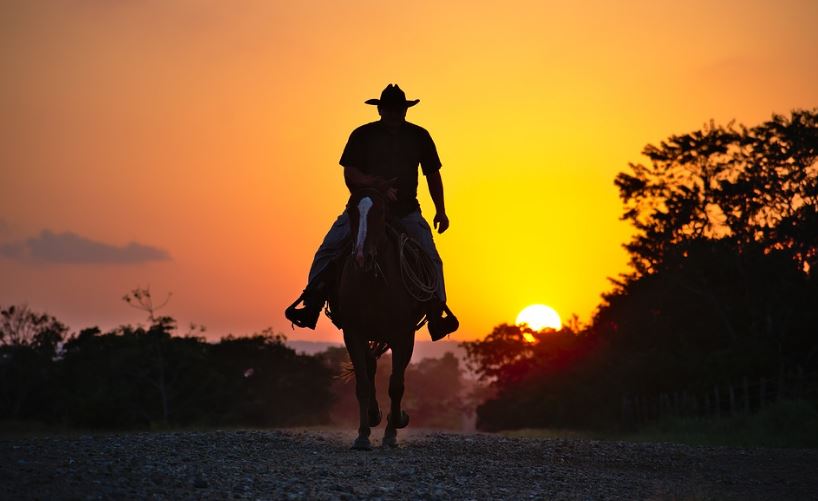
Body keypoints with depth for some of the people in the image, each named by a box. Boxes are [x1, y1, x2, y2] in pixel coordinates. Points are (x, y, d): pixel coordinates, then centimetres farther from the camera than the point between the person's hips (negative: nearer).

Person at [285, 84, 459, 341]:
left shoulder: (419, 136, 6)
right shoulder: (362, 135, 0)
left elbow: (433, 175, 15)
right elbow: (350, 175, -7)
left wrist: (440, 211, 14)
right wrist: (376, 185, -24)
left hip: (406, 211, 1)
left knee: (430, 255, -16)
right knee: (329, 248, -13)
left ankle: (436, 313, -19)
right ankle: (311, 305, -13)